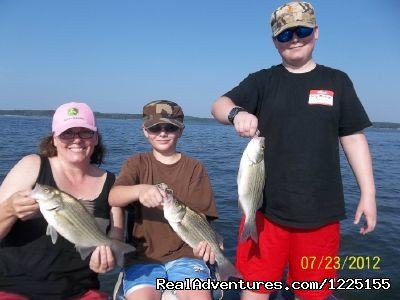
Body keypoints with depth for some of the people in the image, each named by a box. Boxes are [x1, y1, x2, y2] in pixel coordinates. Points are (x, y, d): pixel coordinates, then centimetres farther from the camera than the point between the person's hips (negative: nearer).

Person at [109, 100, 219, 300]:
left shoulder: (195, 168, 5)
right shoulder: (137, 163, 4)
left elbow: (199, 215, -2)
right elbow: (113, 197, -14)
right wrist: (140, 189, -36)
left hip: (185, 255, 0)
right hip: (142, 256, 0)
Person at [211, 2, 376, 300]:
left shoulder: (337, 81, 7)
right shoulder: (262, 81, 5)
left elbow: (354, 138, 8)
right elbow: (219, 106, -8)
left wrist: (368, 194, 3)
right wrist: (238, 113, -31)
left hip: (320, 211, 1)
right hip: (266, 208, 0)